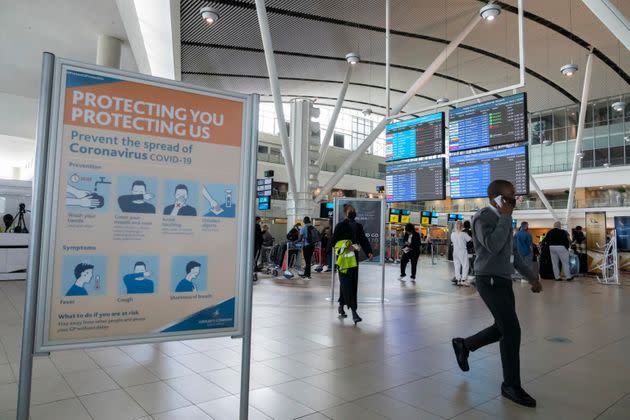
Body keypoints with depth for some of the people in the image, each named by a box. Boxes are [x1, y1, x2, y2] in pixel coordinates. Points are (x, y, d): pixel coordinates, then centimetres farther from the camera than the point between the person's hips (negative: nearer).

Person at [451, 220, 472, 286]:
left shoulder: (452, 234, -1)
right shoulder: (464, 234, -13)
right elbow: (470, 239, -6)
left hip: (455, 252, 4)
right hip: (463, 252, -4)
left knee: (457, 266, 10)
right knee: (465, 266, 2)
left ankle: (458, 279, 11)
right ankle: (463, 279, -4)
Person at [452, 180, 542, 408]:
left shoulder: (501, 219, 15)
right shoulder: (483, 217, -14)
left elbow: (512, 253, 21)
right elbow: (493, 246, -30)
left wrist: (531, 276, 19)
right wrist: (506, 217, -21)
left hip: (503, 281, 9)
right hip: (490, 281, -9)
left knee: (503, 329, 14)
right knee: (512, 331, -8)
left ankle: (463, 345, 33)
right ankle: (511, 385, 7)